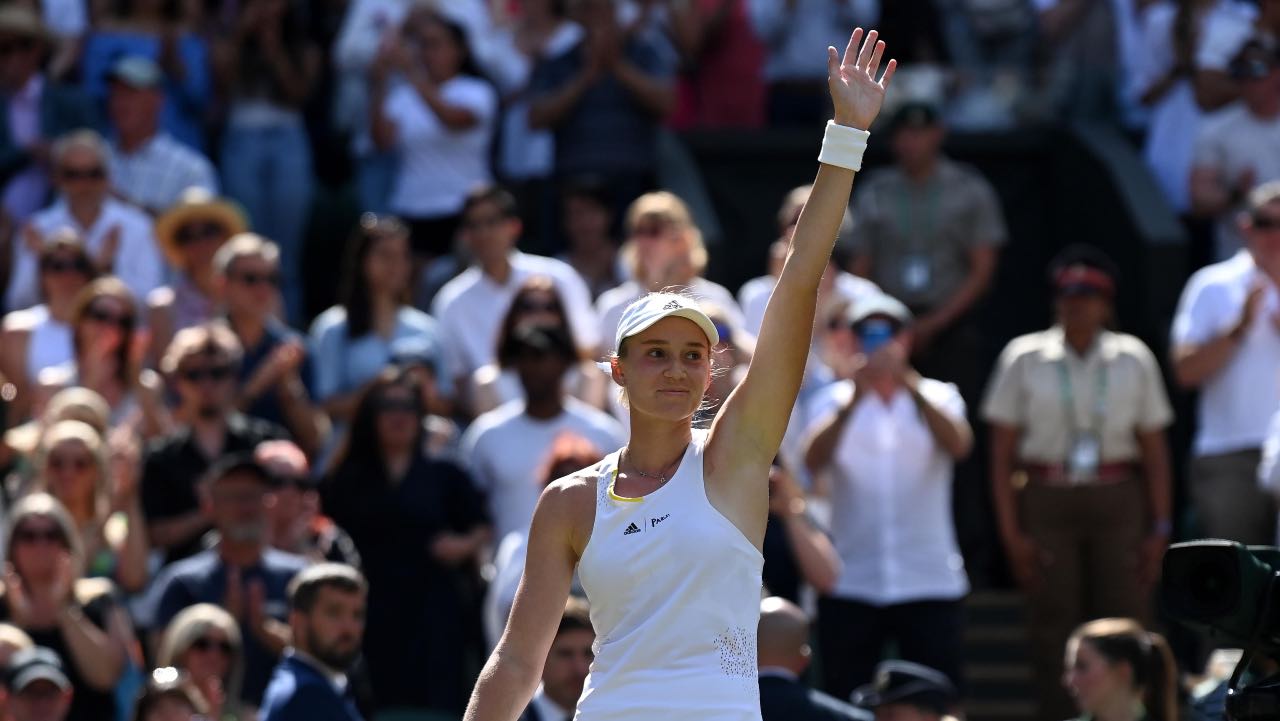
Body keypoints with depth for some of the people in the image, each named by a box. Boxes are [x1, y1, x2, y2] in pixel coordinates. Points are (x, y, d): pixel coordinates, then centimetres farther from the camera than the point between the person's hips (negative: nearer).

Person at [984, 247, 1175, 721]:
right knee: (1053, 628, -2)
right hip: (1047, 502, -1)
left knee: (1126, 620, -5)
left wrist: (1160, 527, 2)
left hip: (1118, 503, 1)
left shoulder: (1133, 359, 7)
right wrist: (1011, 531, -3)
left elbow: (1155, 449, 9)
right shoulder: (1025, 359, 4)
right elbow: (1002, 452, 3)